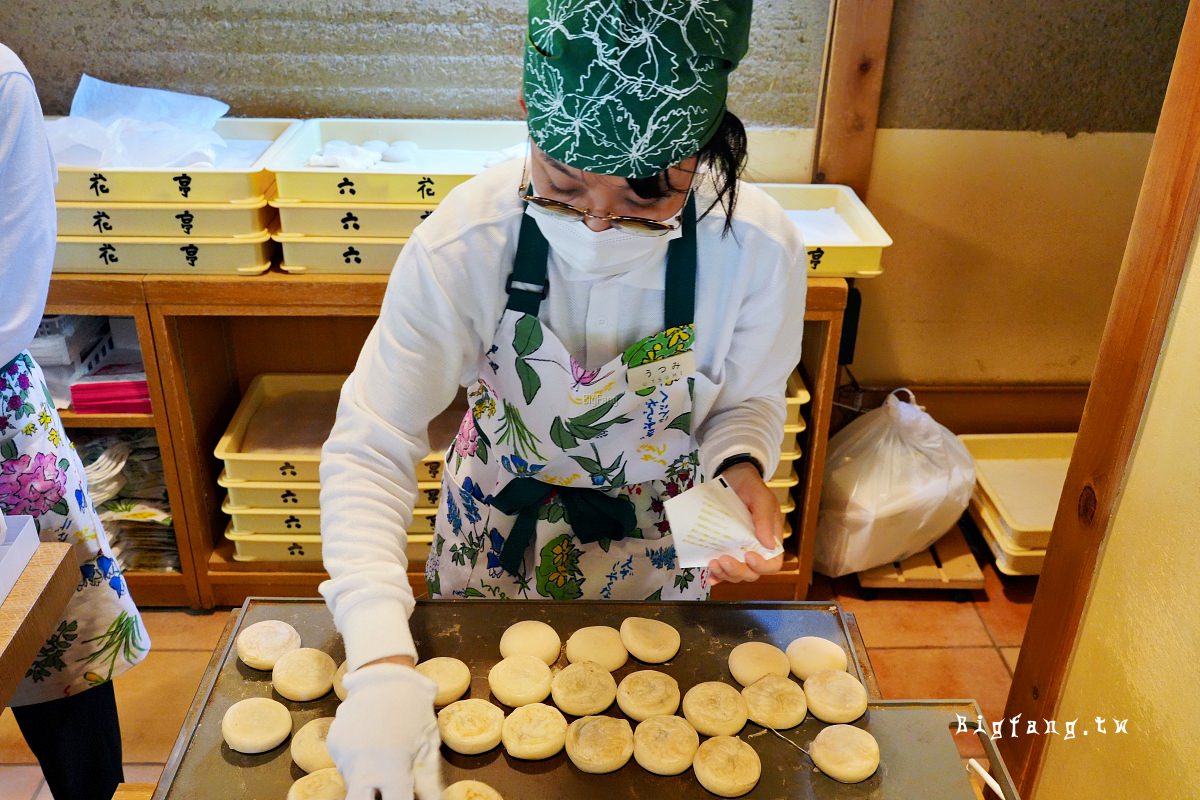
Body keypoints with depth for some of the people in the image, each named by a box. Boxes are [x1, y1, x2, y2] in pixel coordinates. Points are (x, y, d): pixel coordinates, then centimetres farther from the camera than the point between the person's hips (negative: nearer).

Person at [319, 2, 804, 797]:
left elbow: (748, 398, -8)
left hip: (657, 546, 1)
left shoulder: (759, 247, -28)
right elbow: (368, 453, -30)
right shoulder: (463, 243, -32)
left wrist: (740, 467, -31)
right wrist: (382, 661, -42)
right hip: (499, 529, 0)